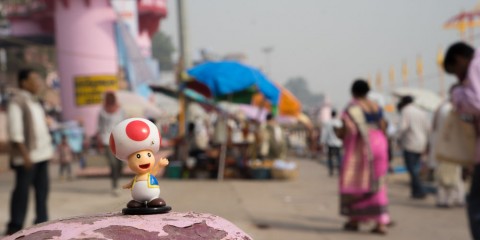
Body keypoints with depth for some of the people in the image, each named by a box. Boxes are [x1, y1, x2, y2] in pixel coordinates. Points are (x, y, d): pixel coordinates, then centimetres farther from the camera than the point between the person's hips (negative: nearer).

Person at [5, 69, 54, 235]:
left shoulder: (34, 101, 17)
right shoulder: (17, 102, -9)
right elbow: (15, 131, -15)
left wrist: (48, 147, 14)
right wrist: (25, 154, -20)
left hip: (42, 153, 8)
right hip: (27, 155, -8)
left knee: (42, 188, 9)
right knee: (22, 190, -3)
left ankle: (41, 222, 15)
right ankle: (15, 227, 4)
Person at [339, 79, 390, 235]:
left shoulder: (353, 107, -9)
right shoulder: (376, 107, 10)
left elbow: (348, 127, -21)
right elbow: (383, 128, 9)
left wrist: (341, 134, 0)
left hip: (359, 148, -5)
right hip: (378, 145, 5)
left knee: (354, 182, 8)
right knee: (376, 186, 6)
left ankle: (354, 220, 13)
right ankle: (381, 223, -1)